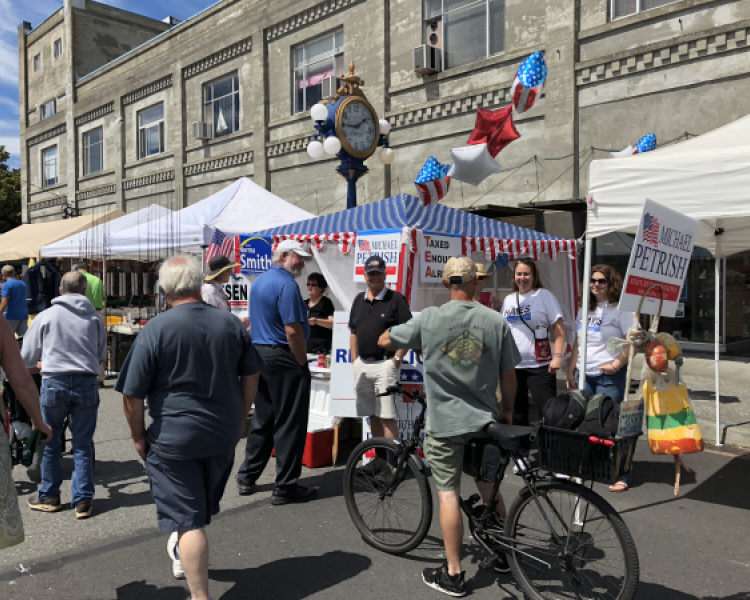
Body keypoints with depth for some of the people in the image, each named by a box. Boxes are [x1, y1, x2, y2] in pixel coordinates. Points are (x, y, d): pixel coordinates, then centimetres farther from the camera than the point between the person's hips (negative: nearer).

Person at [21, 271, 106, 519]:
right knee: (83, 445, 8)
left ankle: (49, 496, 27)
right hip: (86, 384, 1)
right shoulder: (95, 318, 3)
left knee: (49, 443, 15)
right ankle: (83, 500, 12)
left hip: (54, 382, -1)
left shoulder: (46, 316, 0)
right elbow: (102, 355, 13)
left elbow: (27, 357, 6)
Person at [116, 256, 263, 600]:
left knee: (187, 519, 4)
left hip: (174, 439, -5)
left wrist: (139, 436, 2)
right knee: (204, 505, 25)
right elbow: (251, 378, 7)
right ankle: (183, 553, 49)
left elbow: (132, 395, -12)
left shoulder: (155, 330, -14)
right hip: (224, 436, 5)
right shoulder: (232, 324, -1)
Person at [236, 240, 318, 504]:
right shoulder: (286, 284, -15)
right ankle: (286, 487, 7)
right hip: (283, 358, -9)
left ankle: (247, 477, 26)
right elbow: (293, 330, -21)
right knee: (290, 423, -1)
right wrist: (303, 363, -11)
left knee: (263, 419, 18)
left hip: (259, 354, 9)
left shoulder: (258, 282, 15)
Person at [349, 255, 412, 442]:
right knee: (372, 415, 13)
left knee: (387, 416, -8)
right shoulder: (359, 299, 14)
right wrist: (354, 359, 13)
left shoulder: (396, 299, -4)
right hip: (362, 366, 6)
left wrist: (396, 359, -12)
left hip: (385, 365, -6)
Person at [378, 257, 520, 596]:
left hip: (445, 421, -3)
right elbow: (508, 376, 1)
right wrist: (508, 410, 18)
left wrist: (407, 338, 23)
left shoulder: (430, 319, -11)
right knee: (488, 487, 20)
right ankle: (503, 554, 36)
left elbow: (385, 341, 1)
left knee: (448, 493, 5)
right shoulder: (496, 321, -4)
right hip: (485, 419, 4)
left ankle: (453, 574, 13)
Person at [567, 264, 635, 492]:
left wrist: (616, 364, -17)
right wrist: (570, 372, 15)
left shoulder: (620, 309, -5)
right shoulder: (586, 310, 15)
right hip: (585, 375, 6)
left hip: (610, 377, -6)